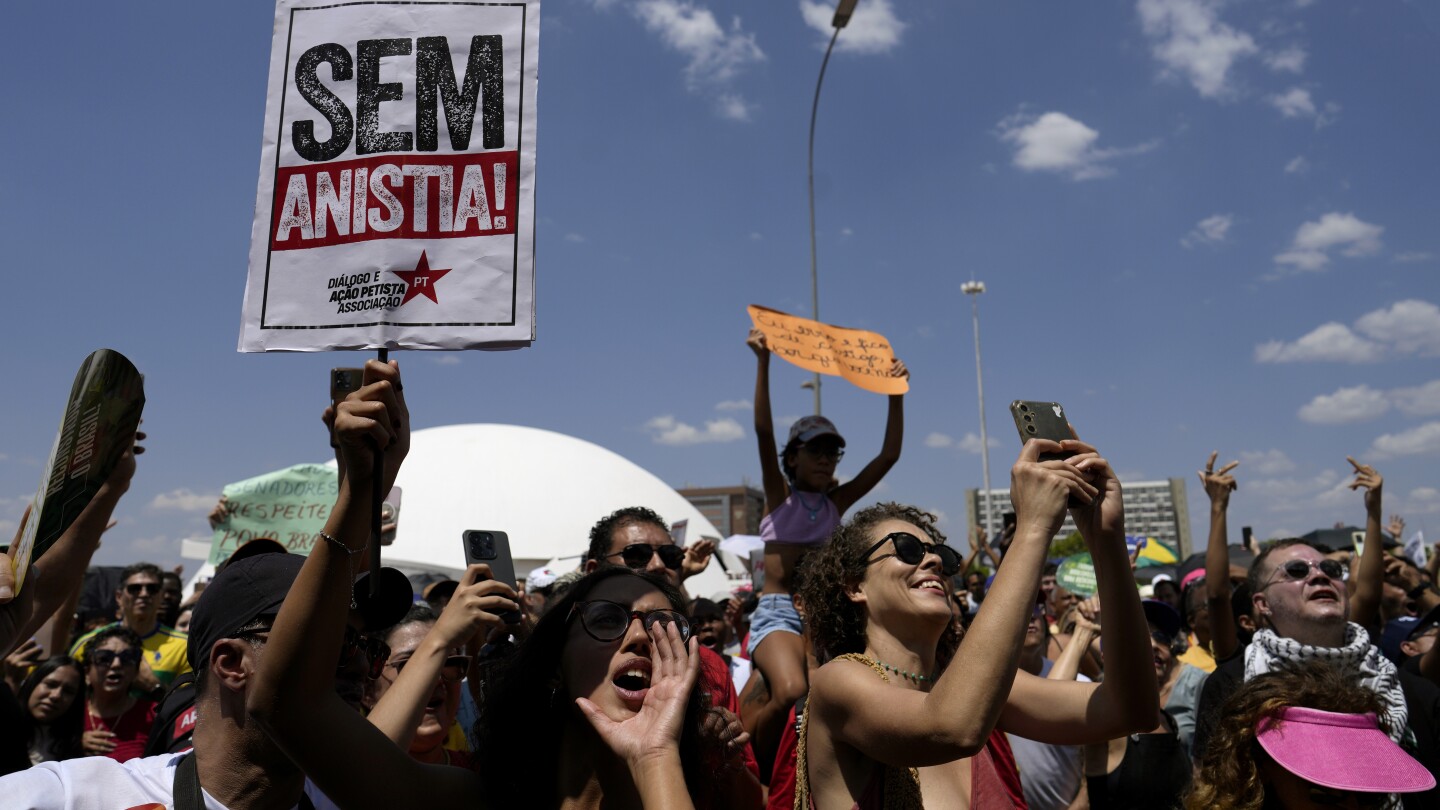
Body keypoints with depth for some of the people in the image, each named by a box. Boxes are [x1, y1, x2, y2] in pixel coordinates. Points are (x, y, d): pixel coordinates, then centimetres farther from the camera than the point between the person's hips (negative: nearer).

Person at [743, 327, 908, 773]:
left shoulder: (837, 502, 11)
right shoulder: (779, 496, 3)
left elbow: (889, 455, 7)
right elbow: (763, 431, -12)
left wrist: (896, 393, 2)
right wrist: (764, 361, -21)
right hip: (777, 610, -4)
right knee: (791, 694, -29)